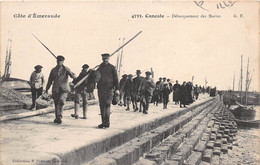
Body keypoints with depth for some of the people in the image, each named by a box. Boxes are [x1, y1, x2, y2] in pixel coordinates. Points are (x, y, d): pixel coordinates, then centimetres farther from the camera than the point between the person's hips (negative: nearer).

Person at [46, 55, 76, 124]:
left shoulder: (65, 69, 3)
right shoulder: (53, 70, 13)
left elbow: (71, 74, -14)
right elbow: (50, 80, 18)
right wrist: (47, 89, 17)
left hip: (64, 90, -3)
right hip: (56, 90, 3)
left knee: (61, 101, -23)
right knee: (56, 104, 5)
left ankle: (59, 117, -14)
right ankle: (57, 118, 18)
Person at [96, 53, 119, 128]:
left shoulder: (112, 67, 4)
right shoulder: (99, 67, 14)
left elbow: (116, 78, 2)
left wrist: (117, 89, -5)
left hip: (109, 88, -4)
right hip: (100, 88, 4)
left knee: (107, 105, -10)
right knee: (102, 105, 4)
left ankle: (107, 122, -7)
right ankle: (103, 122, 9)